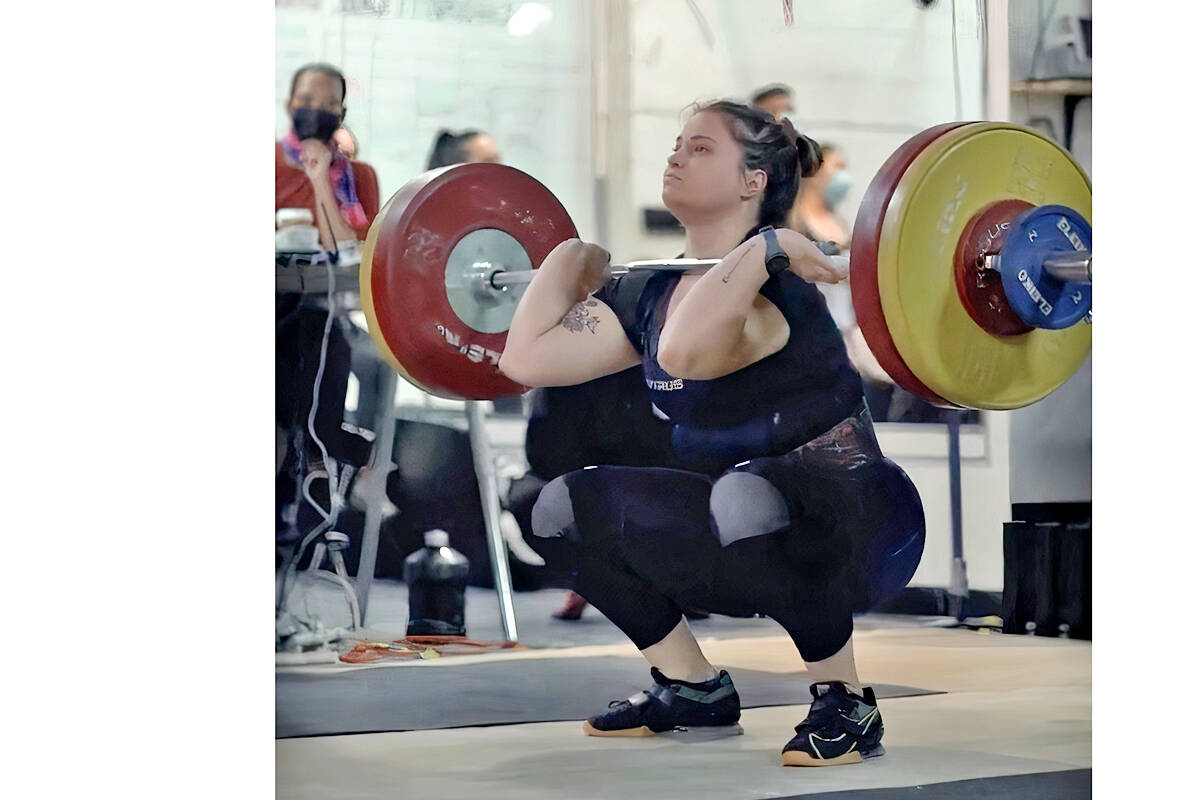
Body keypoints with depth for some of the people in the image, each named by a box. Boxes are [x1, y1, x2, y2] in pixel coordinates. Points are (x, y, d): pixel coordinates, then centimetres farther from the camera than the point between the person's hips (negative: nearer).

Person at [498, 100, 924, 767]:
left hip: (857, 529, -8)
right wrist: (574, 255, 14)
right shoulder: (652, 292, 6)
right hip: (742, 529, 8)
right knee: (565, 509, -2)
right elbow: (527, 356, 4)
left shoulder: (773, 283, -20)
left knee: (748, 497, -41)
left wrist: (763, 247, -33)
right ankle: (693, 688, 11)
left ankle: (845, 705, -20)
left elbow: (684, 351, -42)